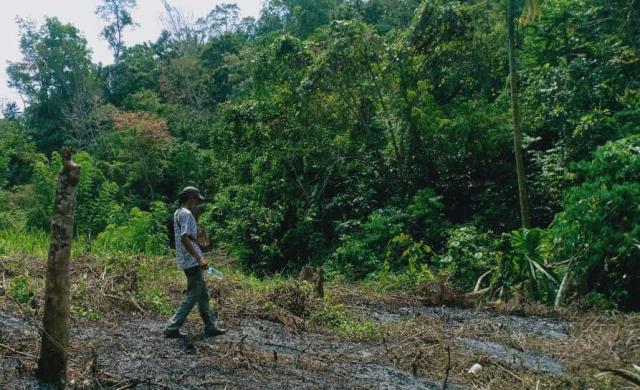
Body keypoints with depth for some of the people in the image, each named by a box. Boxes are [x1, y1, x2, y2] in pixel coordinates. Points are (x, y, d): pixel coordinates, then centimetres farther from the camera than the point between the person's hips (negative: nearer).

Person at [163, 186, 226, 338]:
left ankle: (210, 327, 19)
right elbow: (184, 238, -26)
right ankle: (172, 327, -1)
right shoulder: (186, 214, -15)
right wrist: (199, 258, -28)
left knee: (203, 295, 14)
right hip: (192, 261, -10)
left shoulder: (178, 213, 16)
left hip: (187, 261, 10)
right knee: (193, 296, -4)